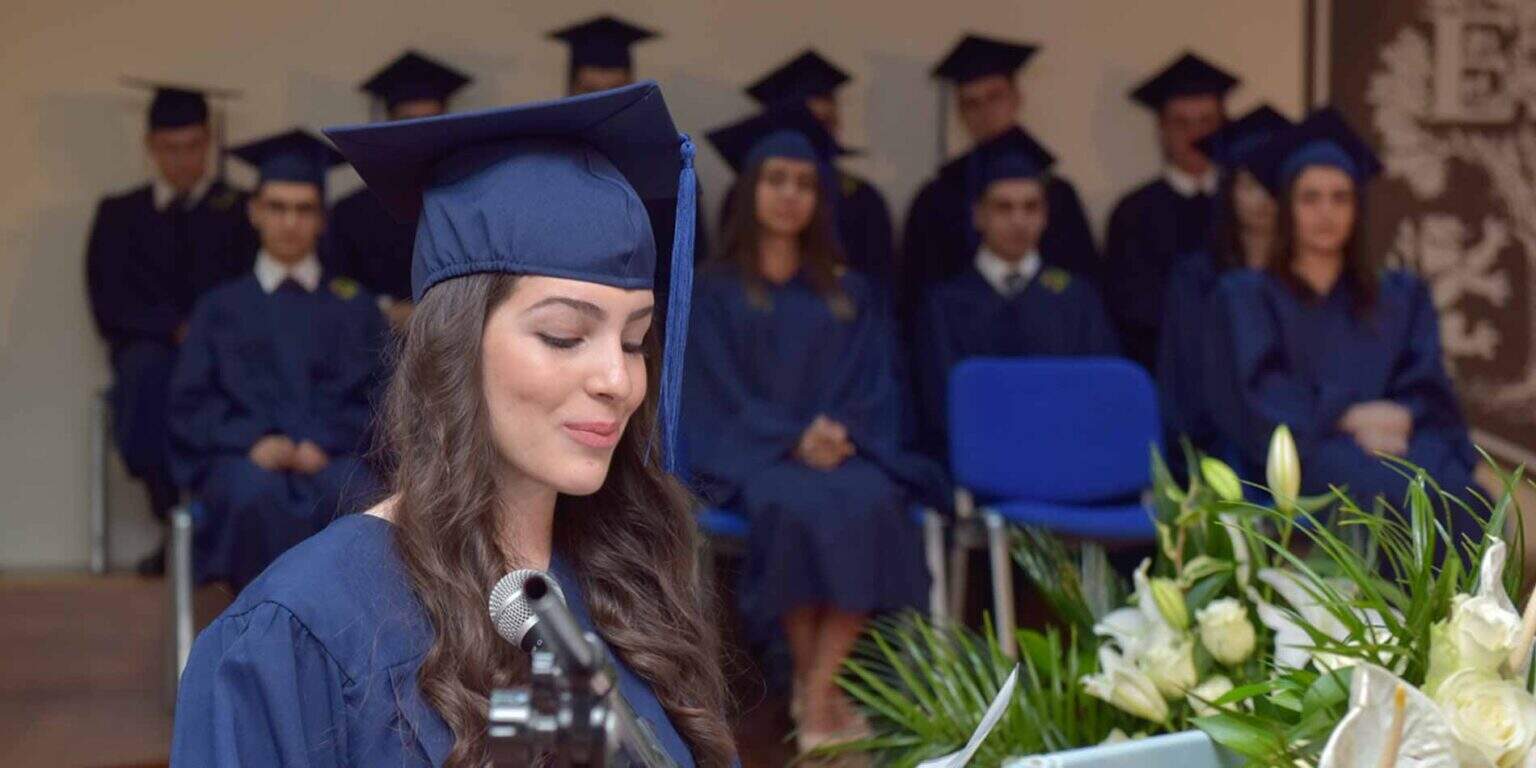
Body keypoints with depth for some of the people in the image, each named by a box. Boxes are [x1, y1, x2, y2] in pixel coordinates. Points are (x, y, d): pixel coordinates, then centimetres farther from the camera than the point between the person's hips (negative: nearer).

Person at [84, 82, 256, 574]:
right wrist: (175, 327, -12)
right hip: (150, 344, 1)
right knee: (147, 371, -36)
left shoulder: (244, 210, 15)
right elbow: (109, 302, 5)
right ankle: (172, 520, -32)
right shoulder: (119, 214, 17)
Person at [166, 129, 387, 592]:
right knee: (258, 496, -38)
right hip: (242, 457, 0)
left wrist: (325, 445, -9)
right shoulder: (221, 308, 23)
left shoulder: (354, 307, 23)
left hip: (336, 456, 0)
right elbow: (190, 405, 12)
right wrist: (255, 442, -8)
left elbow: (380, 398, 11)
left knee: (357, 496, -37)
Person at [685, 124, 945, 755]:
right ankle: (815, 686, -29)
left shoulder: (851, 295, 21)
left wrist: (840, 435, -11)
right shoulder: (716, 293, 13)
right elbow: (718, 395, 2)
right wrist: (793, 440, -14)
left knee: (870, 505, -34)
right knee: (794, 506, -38)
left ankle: (819, 695, -34)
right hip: (750, 453, -2)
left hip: (845, 451, 2)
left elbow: (876, 388, 11)